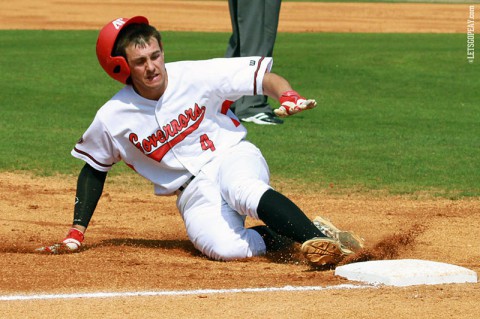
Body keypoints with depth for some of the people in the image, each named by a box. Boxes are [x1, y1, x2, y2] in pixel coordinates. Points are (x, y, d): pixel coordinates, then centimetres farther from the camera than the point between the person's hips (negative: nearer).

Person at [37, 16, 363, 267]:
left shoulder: (198, 76, -11)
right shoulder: (113, 118, -5)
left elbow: (266, 77, -10)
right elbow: (94, 169, 11)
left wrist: (288, 97, -32)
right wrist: (77, 233, 8)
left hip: (233, 157, -1)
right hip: (194, 191, 1)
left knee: (243, 189, -40)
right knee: (224, 247, -32)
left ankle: (319, 239, -47)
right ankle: (286, 236, -12)